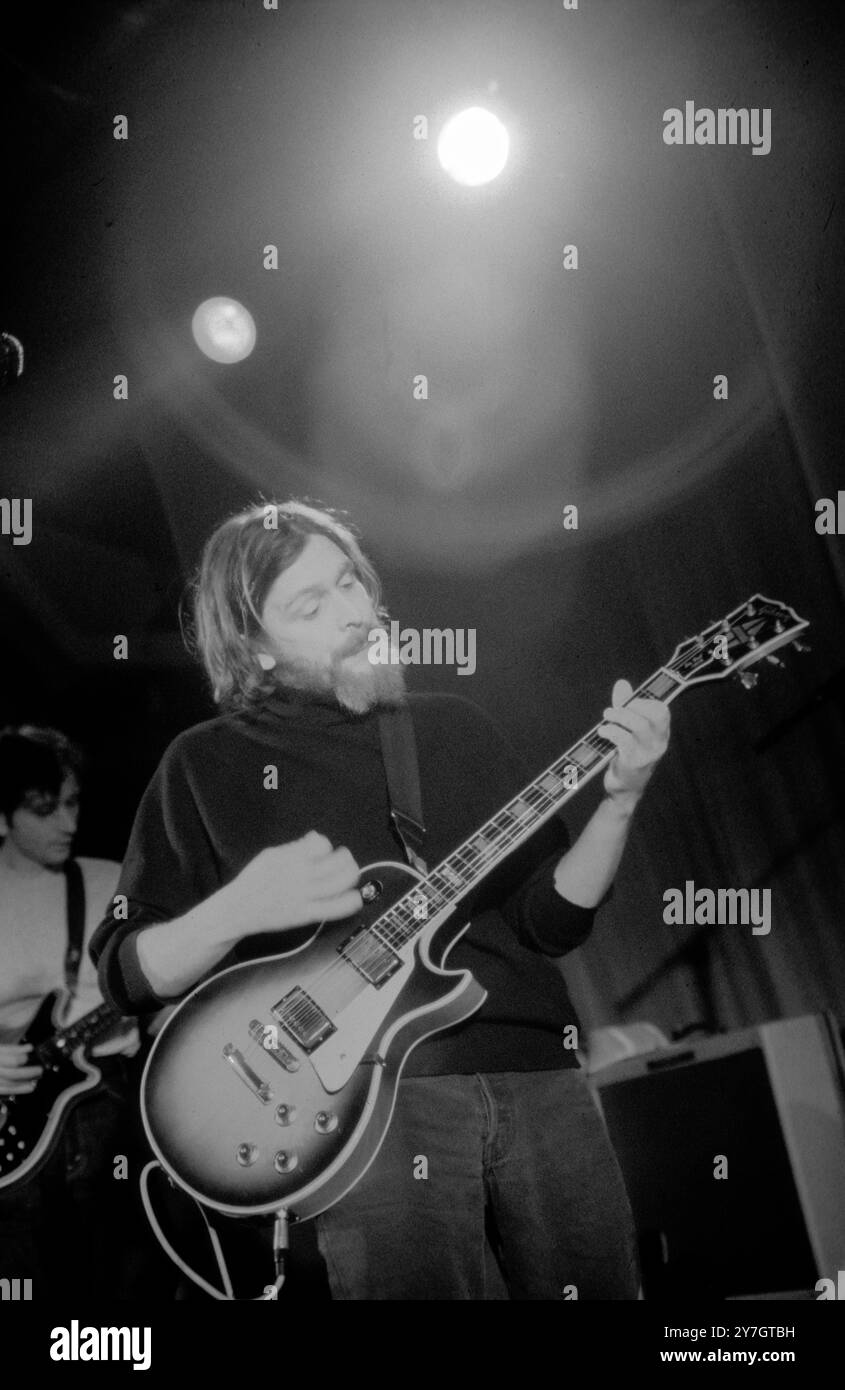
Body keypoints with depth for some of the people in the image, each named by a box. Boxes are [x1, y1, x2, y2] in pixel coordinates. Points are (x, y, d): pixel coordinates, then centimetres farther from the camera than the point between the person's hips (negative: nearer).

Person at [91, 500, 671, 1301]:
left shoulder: (452, 729, 15)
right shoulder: (209, 765, 7)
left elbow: (548, 918, 11)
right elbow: (127, 972, 5)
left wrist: (618, 802, -5)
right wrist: (237, 911, -13)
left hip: (533, 1069, 4)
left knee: (593, 1282, 4)